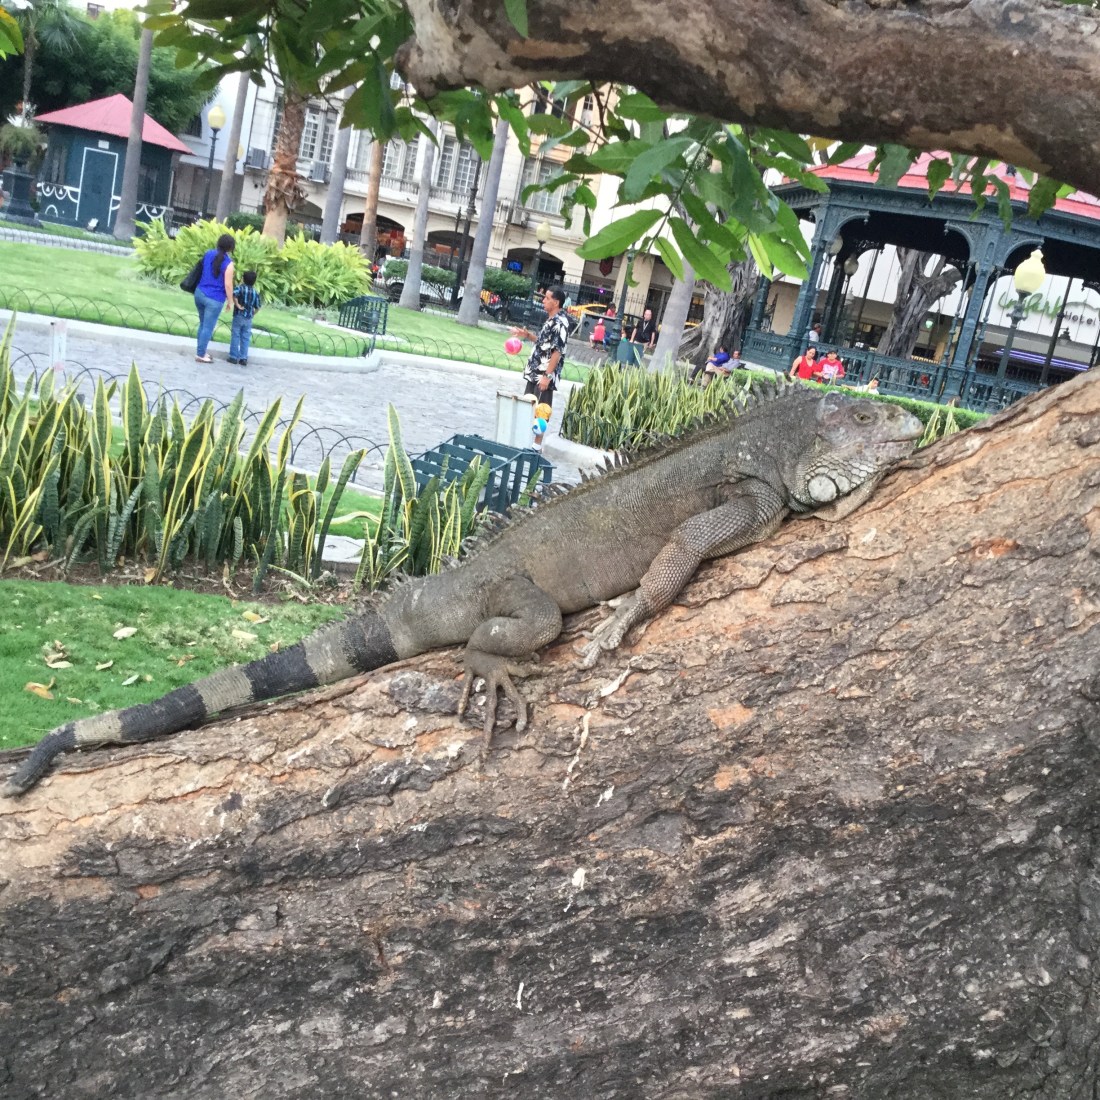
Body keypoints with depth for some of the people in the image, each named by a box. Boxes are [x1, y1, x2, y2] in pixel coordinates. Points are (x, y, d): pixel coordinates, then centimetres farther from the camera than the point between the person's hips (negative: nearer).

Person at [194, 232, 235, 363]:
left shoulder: (208, 253, 5)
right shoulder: (228, 263, -15)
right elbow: (228, 285, -15)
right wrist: (230, 301, -5)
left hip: (199, 293, 7)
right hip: (214, 299, -7)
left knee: (203, 324, 21)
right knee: (208, 328, 3)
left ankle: (200, 350, 30)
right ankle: (200, 355, 9)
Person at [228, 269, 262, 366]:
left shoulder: (240, 288, -7)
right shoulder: (256, 292, 4)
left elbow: (234, 294, -28)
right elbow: (258, 306, 6)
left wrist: (237, 305, -18)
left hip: (238, 316, -3)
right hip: (249, 318, 4)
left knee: (235, 336, 3)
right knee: (246, 338, 8)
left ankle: (234, 357, 2)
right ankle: (243, 358, 7)